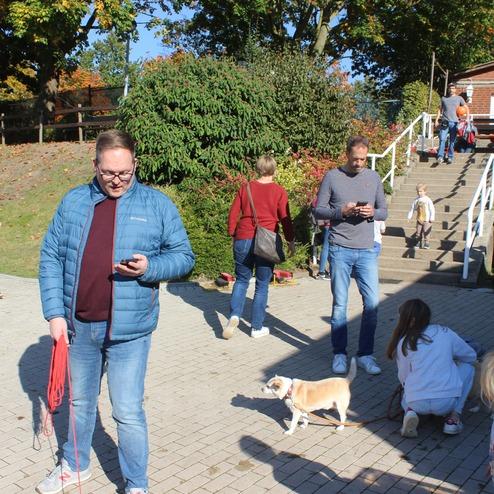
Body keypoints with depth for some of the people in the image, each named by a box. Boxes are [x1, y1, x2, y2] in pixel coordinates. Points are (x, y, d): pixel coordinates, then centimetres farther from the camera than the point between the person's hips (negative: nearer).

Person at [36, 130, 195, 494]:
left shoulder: (157, 204, -4)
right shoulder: (73, 202, 3)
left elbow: (184, 256, -1)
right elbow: (50, 258, 3)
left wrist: (149, 267, -21)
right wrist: (55, 313, -4)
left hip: (128, 330, -3)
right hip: (78, 327, 4)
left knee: (128, 412, 3)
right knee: (81, 402, 23)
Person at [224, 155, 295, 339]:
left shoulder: (245, 188, 5)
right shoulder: (279, 191, -2)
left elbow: (233, 214, 7)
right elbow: (285, 219, -1)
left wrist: (233, 235, 18)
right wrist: (290, 241, 10)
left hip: (243, 240, 2)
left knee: (241, 280, 15)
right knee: (262, 285, 8)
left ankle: (234, 316, -6)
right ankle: (257, 327, 13)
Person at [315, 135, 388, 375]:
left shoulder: (374, 178, 9)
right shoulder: (332, 177, 0)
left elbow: (384, 211, 13)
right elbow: (319, 210, 0)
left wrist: (372, 213, -9)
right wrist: (341, 211, -16)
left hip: (367, 251, 3)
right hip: (340, 250, -3)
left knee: (372, 303, 1)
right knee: (340, 304, 5)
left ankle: (365, 354, 14)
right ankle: (339, 354, 17)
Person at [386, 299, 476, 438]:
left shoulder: (403, 343, 3)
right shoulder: (445, 333, 5)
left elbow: (403, 377, 5)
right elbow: (471, 356, 17)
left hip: (417, 404, 1)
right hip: (447, 402, -1)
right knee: (467, 367, 24)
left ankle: (410, 411, 3)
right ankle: (454, 417, 13)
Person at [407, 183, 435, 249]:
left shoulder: (428, 200, -12)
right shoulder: (416, 200, 0)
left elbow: (432, 209, -10)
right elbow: (412, 208, 10)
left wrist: (432, 218, -12)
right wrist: (409, 217, 11)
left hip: (427, 220, -5)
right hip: (419, 220, 5)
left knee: (426, 232, -4)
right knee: (418, 232, 10)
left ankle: (427, 243, 5)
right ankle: (419, 242, 20)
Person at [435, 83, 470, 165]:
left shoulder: (459, 98, 9)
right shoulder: (443, 98, 12)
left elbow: (466, 108, 11)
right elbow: (440, 109, 15)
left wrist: (467, 118, -1)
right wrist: (437, 120, 7)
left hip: (454, 122, 0)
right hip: (445, 122, 0)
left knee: (452, 141, 3)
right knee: (442, 139, -12)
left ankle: (450, 157, 10)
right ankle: (440, 156, -14)